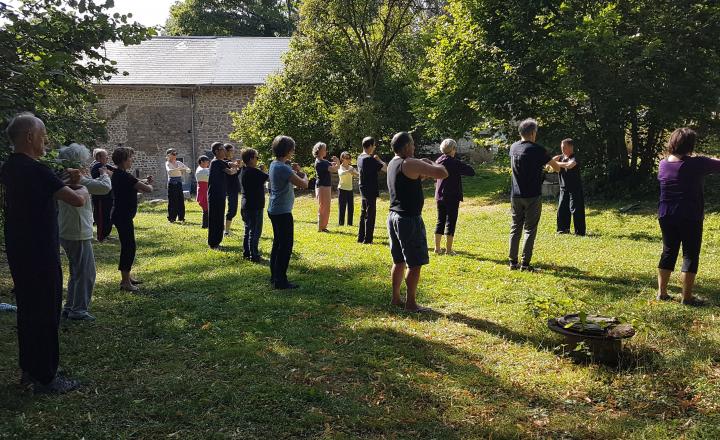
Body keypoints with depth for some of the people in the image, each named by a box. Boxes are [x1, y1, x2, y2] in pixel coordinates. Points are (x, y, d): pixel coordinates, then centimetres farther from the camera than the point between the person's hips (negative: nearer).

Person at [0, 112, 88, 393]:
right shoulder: (35, 170, -20)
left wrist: (67, 183, 8)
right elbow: (77, 200, -25)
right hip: (40, 254, -9)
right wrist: (81, 188, -3)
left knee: (28, 310, 17)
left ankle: (29, 370, 28)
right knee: (46, 314, -1)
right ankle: (45, 378, 8)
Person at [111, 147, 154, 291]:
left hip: (120, 214, 10)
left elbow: (133, 186, 24)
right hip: (123, 216, -10)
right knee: (129, 246, -6)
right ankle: (125, 282, -1)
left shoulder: (117, 175, 10)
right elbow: (148, 189, -20)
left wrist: (143, 182, 9)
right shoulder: (125, 176, -20)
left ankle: (126, 277, 28)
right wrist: (148, 184, 2)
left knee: (128, 246, 18)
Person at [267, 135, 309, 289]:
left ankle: (274, 276, 25)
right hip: (282, 212, -10)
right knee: (286, 246, -4)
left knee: (278, 243, 17)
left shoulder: (274, 164, 8)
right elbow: (303, 184, -22)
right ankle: (280, 280, 0)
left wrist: (293, 171, 8)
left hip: (274, 210, 10)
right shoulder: (283, 168, -21)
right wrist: (303, 174, -2)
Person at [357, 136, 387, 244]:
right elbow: (385, 169, -17)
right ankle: (367, 239, 0)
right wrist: (378, 159, -2)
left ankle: (361, 237, 20)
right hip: (370, 191, -9)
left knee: (363, 214, 15)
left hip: (363, 190, 9)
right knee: (370, 215, -3)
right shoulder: (370, 159, -18)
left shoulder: (360, 158, 9)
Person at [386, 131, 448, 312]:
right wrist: (431, 164, -2)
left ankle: (396, 298, 24)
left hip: (394, 216, 9)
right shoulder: (410, 164, -17)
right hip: (409, 219, -9)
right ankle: (411, 303, 5)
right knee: (415, 263, 0)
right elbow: (443, 173, -21)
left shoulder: (393, 163, 11)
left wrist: (422, 173, 12)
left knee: (399, 261, 17)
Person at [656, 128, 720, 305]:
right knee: (690, 255, 3)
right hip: (690, 218, -5)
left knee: (668, 252, 14)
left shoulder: (663, 164, 3)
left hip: (666, 216, 5)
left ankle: (662, 292, 18)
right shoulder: (696, 163, -13)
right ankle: (686, 297, 6)